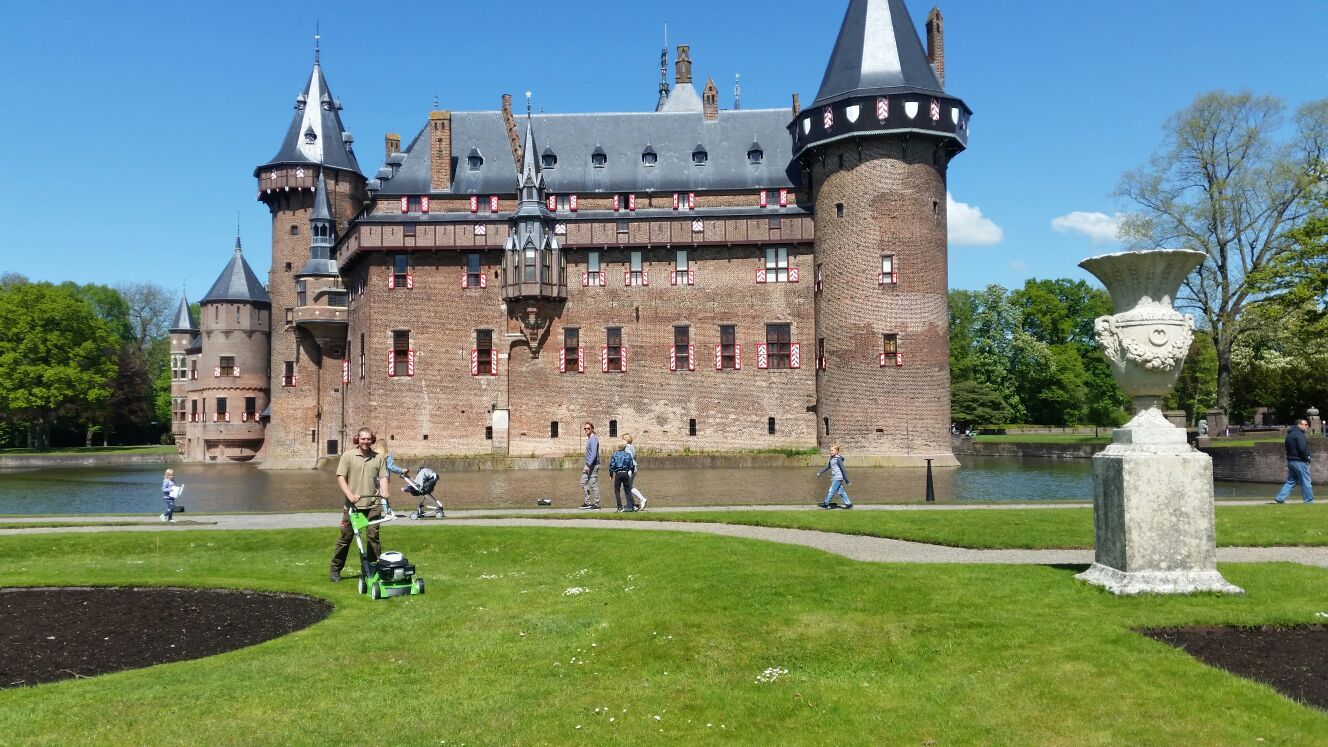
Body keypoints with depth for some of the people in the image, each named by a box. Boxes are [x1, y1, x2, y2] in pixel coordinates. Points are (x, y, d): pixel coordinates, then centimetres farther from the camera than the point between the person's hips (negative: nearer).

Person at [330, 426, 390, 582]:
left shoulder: (379, 457, 8)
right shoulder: (348, 456, 2)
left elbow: (383, 477, 4)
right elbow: (341, 478, -3)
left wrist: (384, 493, -15)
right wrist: (349, 495, -16)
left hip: (373, 504, 1)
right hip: (353, 504, -1)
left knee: (373, 536, -1)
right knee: (346, 537, 5)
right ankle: (335, 570, 17)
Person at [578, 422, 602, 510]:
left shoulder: (594, 439, -14)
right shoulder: (589, 439, 16)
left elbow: (594, 454, -22)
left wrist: (588, 465, -26)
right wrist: (586, 465, 21)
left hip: (593, 465, -10)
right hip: (589, 465, 10)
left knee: (593, 484, -5)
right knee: (583, 482, 11)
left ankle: (596, 504, 0)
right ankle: (587, 502, 15)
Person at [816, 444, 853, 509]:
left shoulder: (838, 459, -15)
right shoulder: (832, 458, 11)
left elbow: (843, 469, -15)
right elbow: (827, 467, 22)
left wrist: (847, 480, -14)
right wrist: (820, 473, 19)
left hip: (838, 478, -9)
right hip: (834, 478, 9)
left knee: (832, 491, -2)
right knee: (841, 491, 11)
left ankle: (826, 503, 6)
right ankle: (848, 503, 16)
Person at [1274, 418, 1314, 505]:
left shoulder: (1289, 434, 15)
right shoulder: (1299, 434, -14)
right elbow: (1302, 448, -24)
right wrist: (1307, 458, -10)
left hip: (1291, 461, 9)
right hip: (1300, 462, -9)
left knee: (1290, 481, 12)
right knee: (1306, 482, 0)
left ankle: (1280, 498, 6)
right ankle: (1309, 501, 6)